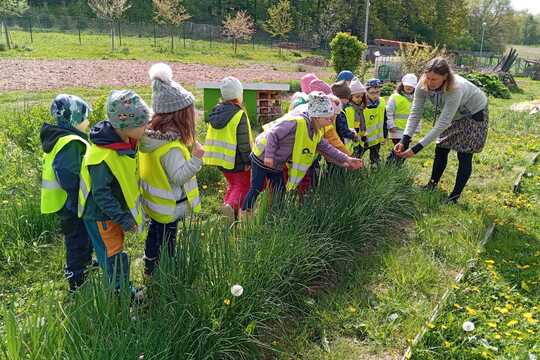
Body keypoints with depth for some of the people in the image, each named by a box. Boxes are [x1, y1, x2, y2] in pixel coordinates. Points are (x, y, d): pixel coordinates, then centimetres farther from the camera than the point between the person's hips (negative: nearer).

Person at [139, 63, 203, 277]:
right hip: (169, 206, -8)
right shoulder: (171, 147, -32)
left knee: (154, 232, 24)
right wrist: (196, 159, -31)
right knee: (167, 238, 10)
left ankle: (150, 268, 43)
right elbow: (179, 176, -31)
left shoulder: (150, 133, -5)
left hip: (154, 202, 9)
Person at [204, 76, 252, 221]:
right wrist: (247, 160, -10)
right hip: (236, 159, -7)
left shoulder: (216, 110, 5)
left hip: (220, 157, 7)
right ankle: (231, 205, -17)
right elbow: (244, 141, -19)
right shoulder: (239, 114, -18)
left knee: (232, 184, 22)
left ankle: (228, 204, 14)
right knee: (243, 184, 6)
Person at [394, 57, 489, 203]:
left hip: (474, 113, -5)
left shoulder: (456, 89, -42)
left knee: (464, 155, -4)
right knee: (441, 150, 7)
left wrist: (417, 148, -45)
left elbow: (442, 124, -42)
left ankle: (455, 196, 6)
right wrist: (405, 140, -37)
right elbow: (415, 113, -24)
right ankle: (432, 185, 23)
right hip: (453, 114, 6)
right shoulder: (423, 84, -27)